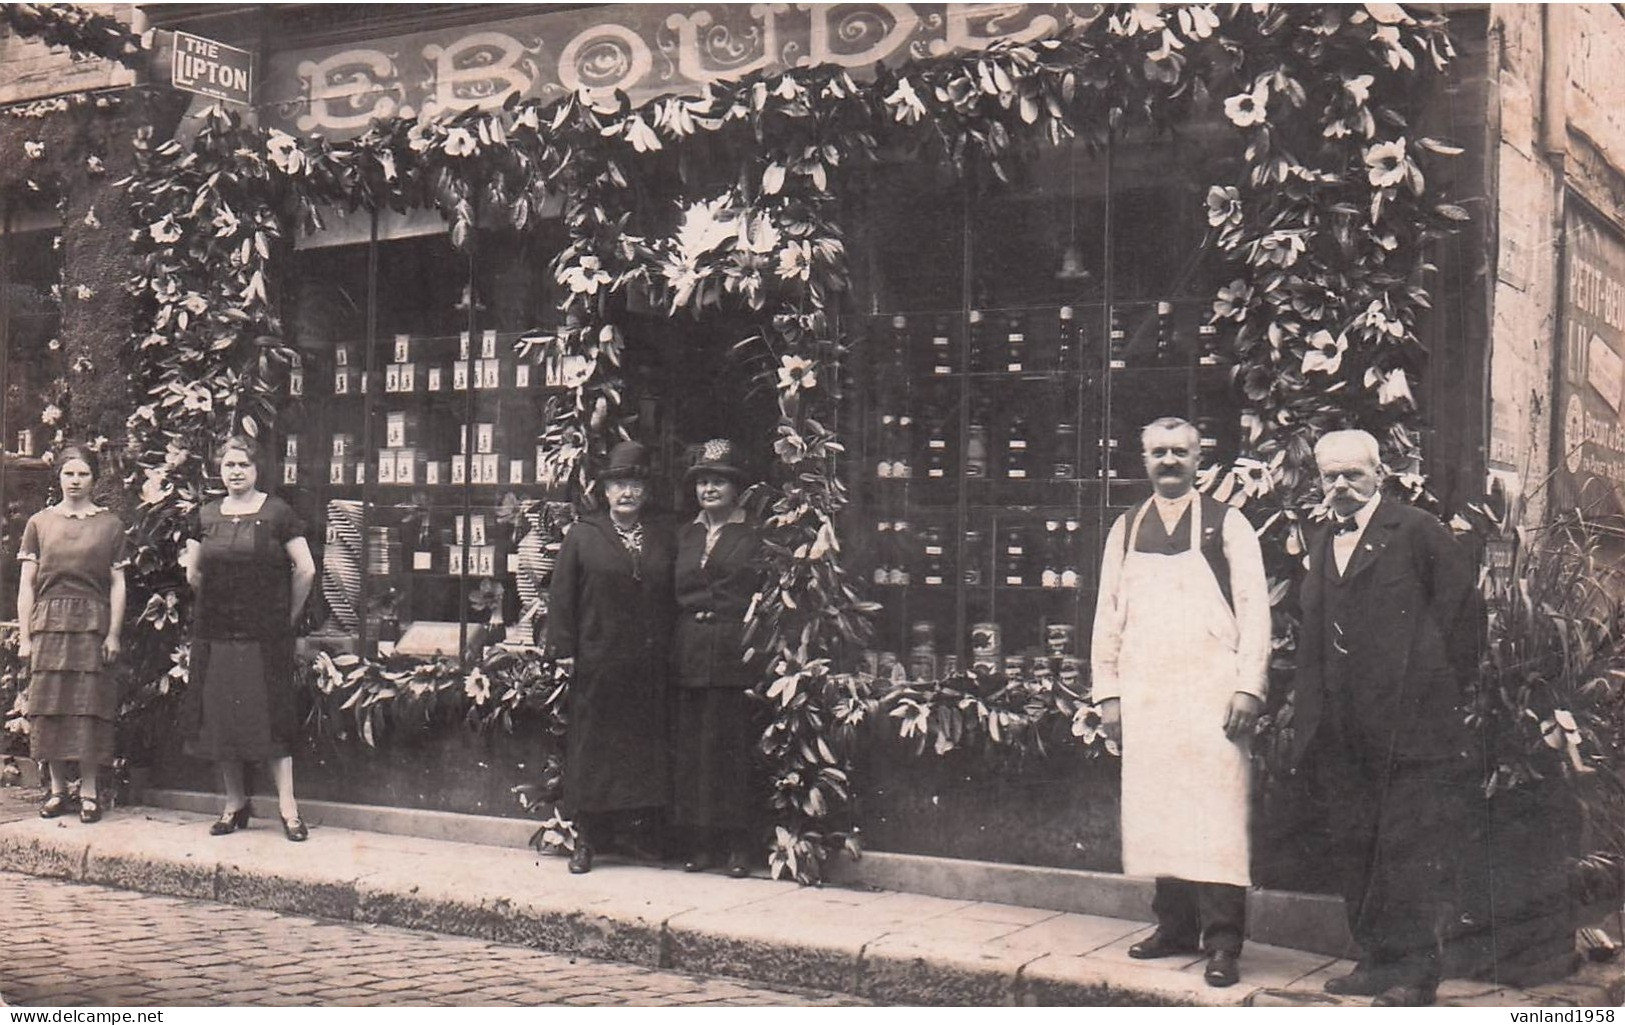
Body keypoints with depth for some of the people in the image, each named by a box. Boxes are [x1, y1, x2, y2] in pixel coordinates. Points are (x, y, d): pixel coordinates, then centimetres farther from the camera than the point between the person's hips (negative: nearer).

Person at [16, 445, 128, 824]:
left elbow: (117, 584, 5)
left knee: (89, 706, -2)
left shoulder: (109, 524, 6)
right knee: (49, 705, 2)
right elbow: (27, 583, 8)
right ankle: (57, 790, 11)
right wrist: (24, 636, 1)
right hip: (48, 622, 1)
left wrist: (114, 634, -3)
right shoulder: (39, 523, 9)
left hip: (92, 624, -1)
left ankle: (89, 792, 4)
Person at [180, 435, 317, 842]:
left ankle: (288, 807, -3)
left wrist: (287, 615, 3)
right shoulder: (206, 516, 10)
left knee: (269, 714, -6)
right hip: (215, 633, 4)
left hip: (265, 636, -4)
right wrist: (221, 601, 13)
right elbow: (193, 573, 18)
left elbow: (305, 569, -3)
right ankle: (234, 803, 17)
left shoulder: (276, 512, -3)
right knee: (220, 717, 6)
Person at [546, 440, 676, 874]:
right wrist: (564, 649, -6)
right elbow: (561, 596, 1)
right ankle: (586, 841, 7)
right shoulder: (582, 536, 5)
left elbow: (672, 599, 12)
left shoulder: (662, 539, 13)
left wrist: (667, 651, 4)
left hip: (649, 667, 3)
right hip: (597, 663, -2)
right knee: (592, 749, 1)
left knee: (647, 749, 4)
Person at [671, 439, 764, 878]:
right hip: (690, 655, 4)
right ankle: (701, 843, 10)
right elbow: (675, 593, 15)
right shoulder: (685, 535, 17)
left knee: (733, 744, -4)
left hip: (735, 655, -4)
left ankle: (738, 845, 3)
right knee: (691, 746, 3)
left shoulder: (752, 536, 4)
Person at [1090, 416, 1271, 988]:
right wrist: (1107, 693, 9)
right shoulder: (1126, 531, 14)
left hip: (1211, 691, -4)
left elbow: (1254, 609, 0)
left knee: (1215, 814, -9)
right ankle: (1175, 925, 16)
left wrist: (1249, 687, -8)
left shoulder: (1226, 524, 4)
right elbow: (1108, 616, 15)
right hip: (1145, 694, 4)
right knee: (1156, 812, 5)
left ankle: (1222, 942, -6)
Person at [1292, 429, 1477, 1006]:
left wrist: (1443, 688, -3)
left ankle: (1414, 972, 3)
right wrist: (1306, 711, 12)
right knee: (1353, 846, 10)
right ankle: (1376, 959, 20)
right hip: (1344, 731, 7)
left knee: (1410, 847, -3)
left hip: (1409, 722, -7)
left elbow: (1458, 612, -4)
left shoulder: (1417, 532, -3)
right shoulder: (1322, 544, 17)